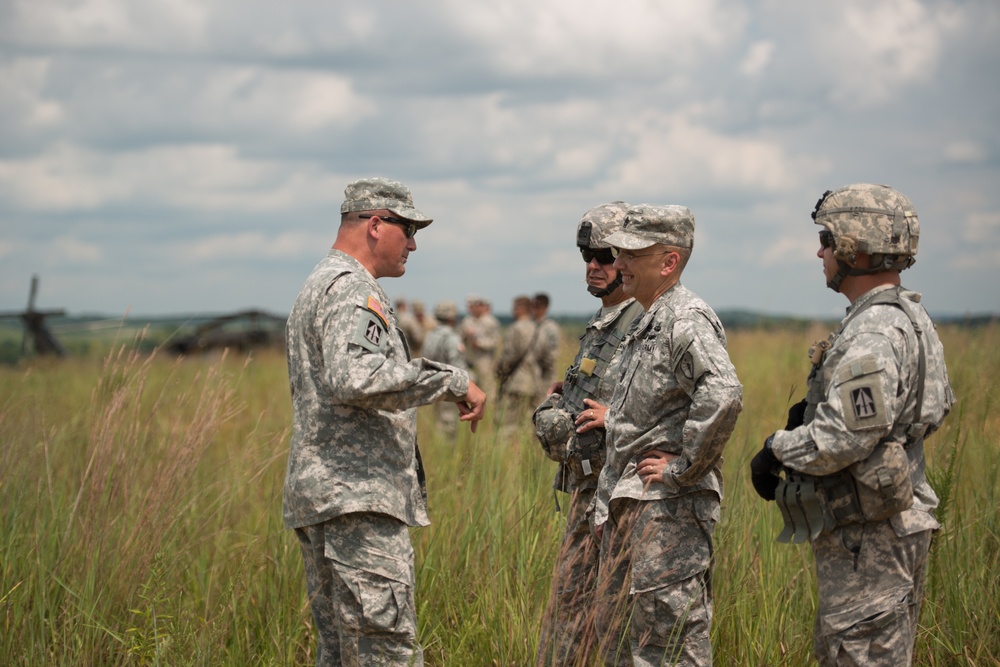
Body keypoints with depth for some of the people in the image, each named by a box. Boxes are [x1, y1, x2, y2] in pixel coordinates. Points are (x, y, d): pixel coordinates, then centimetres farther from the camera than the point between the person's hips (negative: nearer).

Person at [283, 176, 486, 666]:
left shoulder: (318, 286, 24)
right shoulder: (350, 289, -10)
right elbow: (355, 379, -27)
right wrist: (453, 381, -21)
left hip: (319, 497, 11)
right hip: (356, 499, -11)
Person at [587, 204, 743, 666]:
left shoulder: (688, 320, -16)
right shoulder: (646, 324, 17)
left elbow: (723, 396, -32)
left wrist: (682, 467, -25)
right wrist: (615, 417, 21)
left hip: (670, 507, -11)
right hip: (630, 507, 11)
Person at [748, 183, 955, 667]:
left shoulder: (874, 335, -20)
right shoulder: (909, 318, 13)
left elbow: (843, 438, -27)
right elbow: (938, 405, 23)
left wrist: (777, 450, -10)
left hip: (867, 537, -11)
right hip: (897, 529, 11)